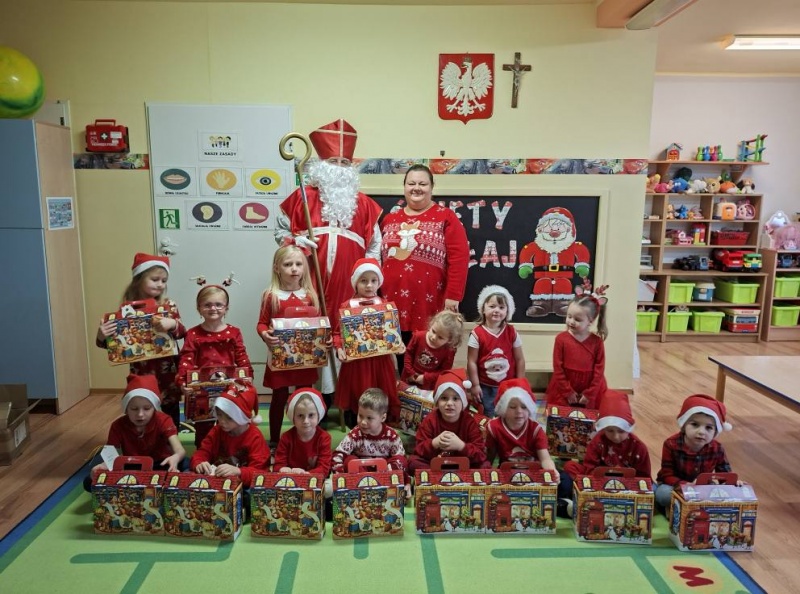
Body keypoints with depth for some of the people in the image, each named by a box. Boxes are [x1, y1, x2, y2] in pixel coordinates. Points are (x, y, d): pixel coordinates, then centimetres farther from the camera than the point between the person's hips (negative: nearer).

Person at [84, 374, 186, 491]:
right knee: (89, 482, -19)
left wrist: (175, 458, -56)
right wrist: (103, 466, -41)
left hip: (159, 467, -3)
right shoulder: (118, 426, -10)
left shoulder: (163, 420, -18)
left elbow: (180, 450, -30)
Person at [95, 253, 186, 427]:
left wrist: (172, 324, -33)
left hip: (168, 371, 1)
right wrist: (101, 337, -18)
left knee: (171, 413, 13)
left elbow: (182, 332, -12)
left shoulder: (169, 305, -1)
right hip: (141, 372, -1)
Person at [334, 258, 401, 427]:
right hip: (355, 360, -1)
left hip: (380, 359, 2)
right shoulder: (347, 306, -3)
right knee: (355, 395, 9)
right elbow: (338, 331, -3)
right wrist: (339, 348, -18)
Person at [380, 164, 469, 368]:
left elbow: (459, 259, -6)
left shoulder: (445, 217, 1)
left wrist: (453, 296, -12)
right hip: (394, 304, 4)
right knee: (402, 362, 11)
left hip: (429, 305, -4)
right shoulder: (389, 219, 14)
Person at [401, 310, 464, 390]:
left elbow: (444, 371, -16)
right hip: (410, 378, 2)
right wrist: (410, 372, -10)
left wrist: (426, 378, -19)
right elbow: (409, 353, -6)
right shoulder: (419, 336, -19)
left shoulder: (449, 351, -23)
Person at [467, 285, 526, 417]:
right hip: (486, 387, -2)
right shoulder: (477, 334, -12)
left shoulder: (512, 333, -5)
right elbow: (472, 362, -9)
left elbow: (519, 360, 1)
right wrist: (475, 385, -10)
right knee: (488, 418, 9)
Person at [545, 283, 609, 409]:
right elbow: (558, 368, -8)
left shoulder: (596, 341, -6)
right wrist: (568, 392, -9)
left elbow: (599, 369, -4)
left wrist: (590, 394, -7)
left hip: (590, 392, 1)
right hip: (564, 391, 0)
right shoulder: (561, 338, -8)